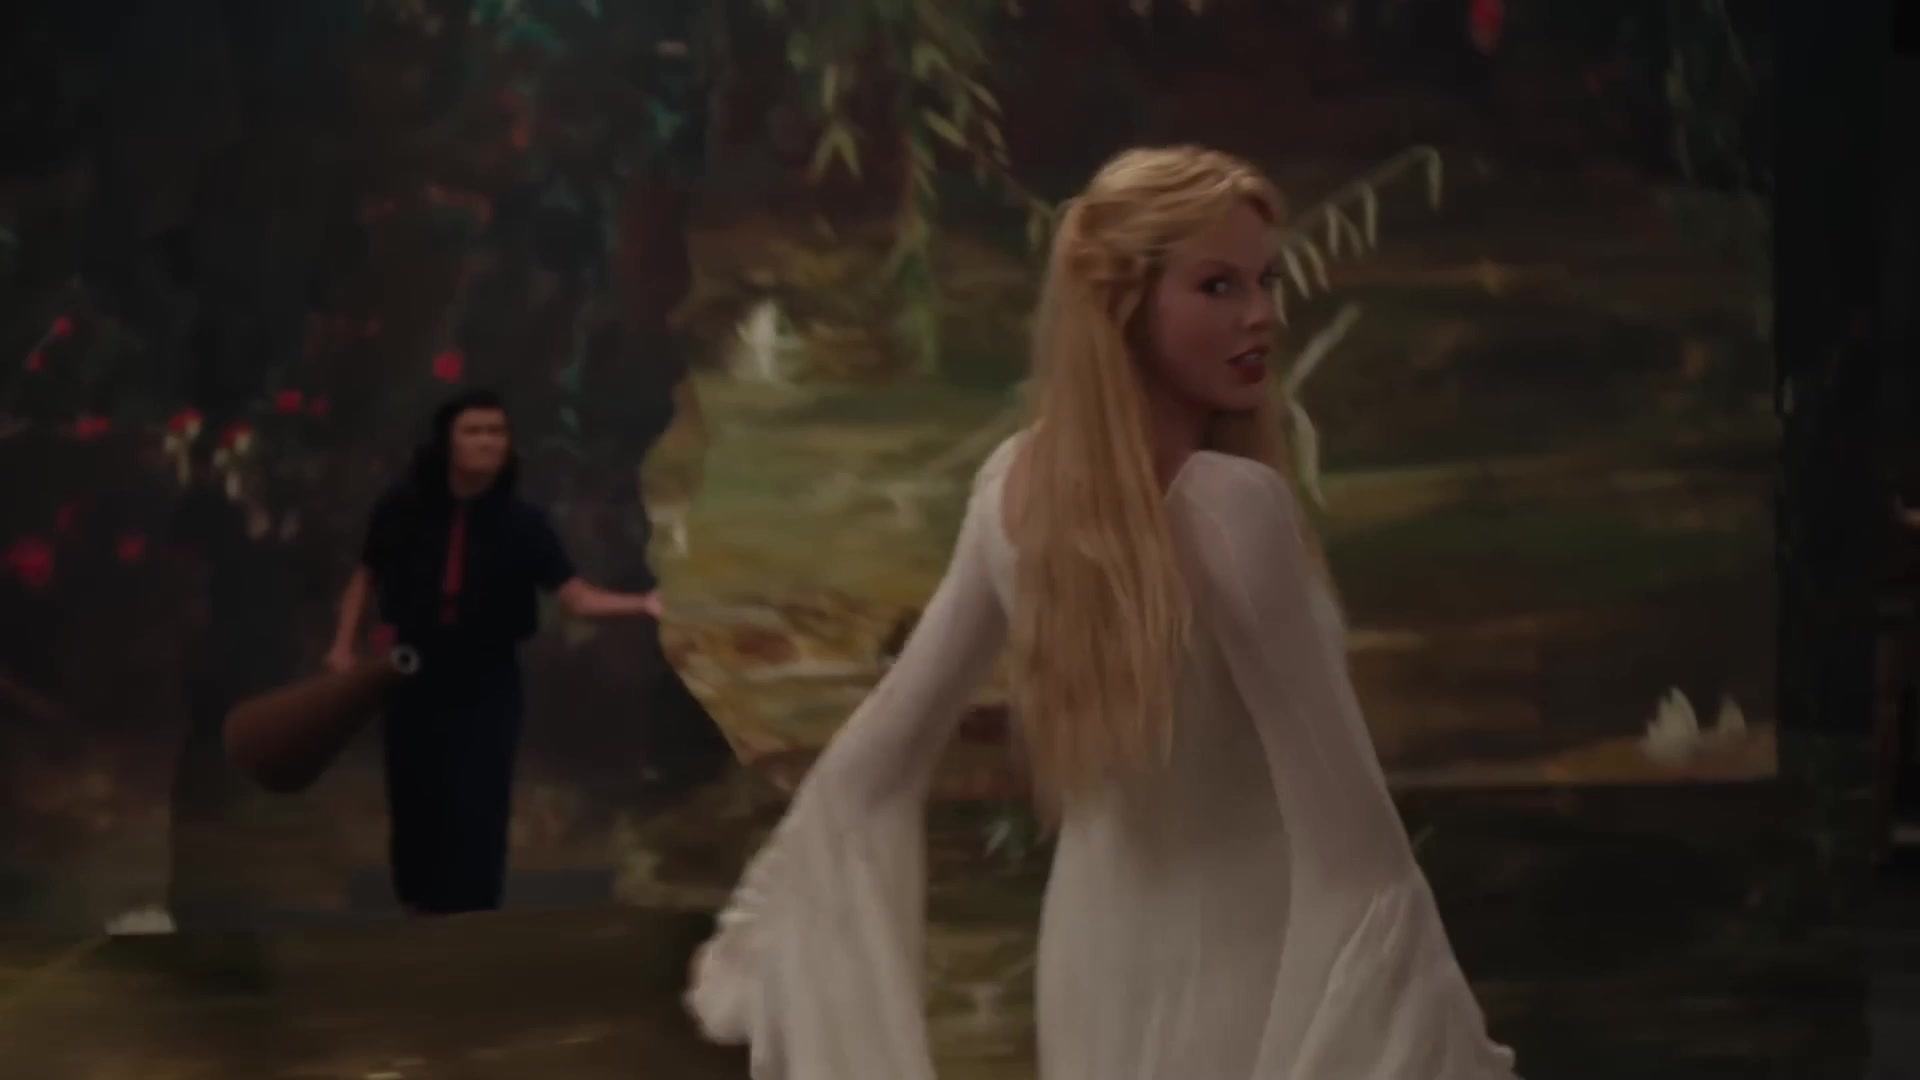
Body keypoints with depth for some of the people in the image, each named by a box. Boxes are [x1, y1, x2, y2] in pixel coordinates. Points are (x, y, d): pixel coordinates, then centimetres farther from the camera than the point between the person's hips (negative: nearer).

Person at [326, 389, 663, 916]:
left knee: (476, 809, -6)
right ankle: (422, 908, 30)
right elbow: (367, 576, 10)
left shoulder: (519, 522, -10)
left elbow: (576, 595, -18)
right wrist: (344, 643, 0)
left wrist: (642, 604, -33)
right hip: (414, 677, 1)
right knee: (415, 804, 9)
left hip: (485, 683, -1)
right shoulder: (402, 509, -7)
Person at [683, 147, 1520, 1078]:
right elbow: (1349, 835, -24)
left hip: (1094, 973, 7)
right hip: (1240, 987, -7)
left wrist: (757, 942, 17)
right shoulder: (1232, 504, -22)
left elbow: (869, 770, 5)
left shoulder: (1013, 483, -1)